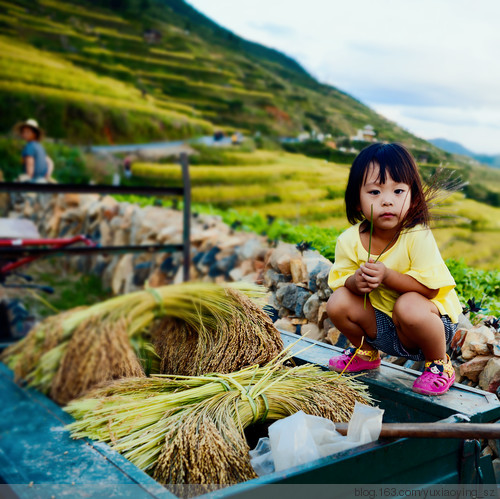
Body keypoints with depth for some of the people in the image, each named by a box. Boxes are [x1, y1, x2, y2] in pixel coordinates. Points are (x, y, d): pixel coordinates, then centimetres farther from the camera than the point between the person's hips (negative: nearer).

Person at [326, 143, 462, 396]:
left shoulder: (419, 237, -24)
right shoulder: (349, 241, -12)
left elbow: (430, 289, -25)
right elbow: (339, 280, -6)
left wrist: (387, 276, -36)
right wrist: (355, 282, -29)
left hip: (433, 320, -4)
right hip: (382, 326, 5)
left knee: (408, 307, -36)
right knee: (338, 302, -16)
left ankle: (439, 364, -4)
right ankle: (365, 353, 17)